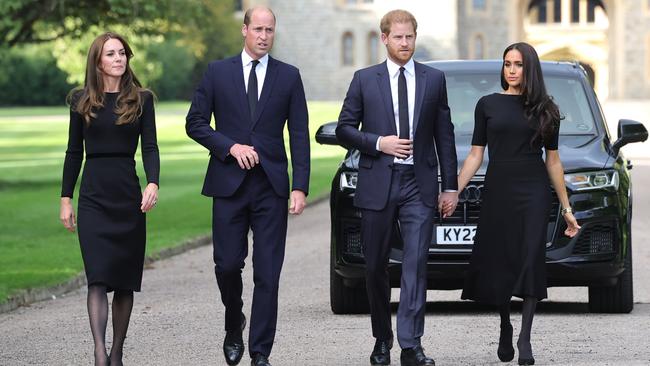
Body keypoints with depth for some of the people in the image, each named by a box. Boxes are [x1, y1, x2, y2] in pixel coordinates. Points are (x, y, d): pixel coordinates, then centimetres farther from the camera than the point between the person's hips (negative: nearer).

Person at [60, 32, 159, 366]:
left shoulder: (141, 100, 5)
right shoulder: (81, 101, 6)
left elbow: (150, 147, -1)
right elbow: (74, 152, 10)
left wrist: (153, 183, -18)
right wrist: (65, 198, 6)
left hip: (129, 196, 1)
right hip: (94, 197, -1)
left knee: (125, 279, 5)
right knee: (98, 278, -13)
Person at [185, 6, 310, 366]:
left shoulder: (289, 76, 6)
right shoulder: (218, 72, 5)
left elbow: (299, 135, 4)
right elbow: (195, 123, 5)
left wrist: (300, 187, -4)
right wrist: (230, 146, -10)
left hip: (271, 186, 0)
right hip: (229, 184, 0)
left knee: (267, 274, -2)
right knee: (227, 264, 0)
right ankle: (234, 325, 29)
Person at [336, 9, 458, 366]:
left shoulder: (434, 79, 7)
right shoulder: (365, 79, 5)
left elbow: (444, 135, 9)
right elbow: (344, 128, 5)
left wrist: (450, 186, 6)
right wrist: (378, 143, -11)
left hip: (419, 185, 0)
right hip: (377, 185, 1)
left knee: (416, 263, -11)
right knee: (375, 267, 7)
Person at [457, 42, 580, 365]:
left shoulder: (545, 110, 7)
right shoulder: (488, 105, 7)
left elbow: (553, 161, 11)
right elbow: (475, 155, 6)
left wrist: (566, 208, 10)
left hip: (534, 192, -1)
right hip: (497, 190, 1)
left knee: (531, 259, -10)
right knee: (498, 263, 1)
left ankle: (525, 338, -8)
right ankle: (505, 330, 20)